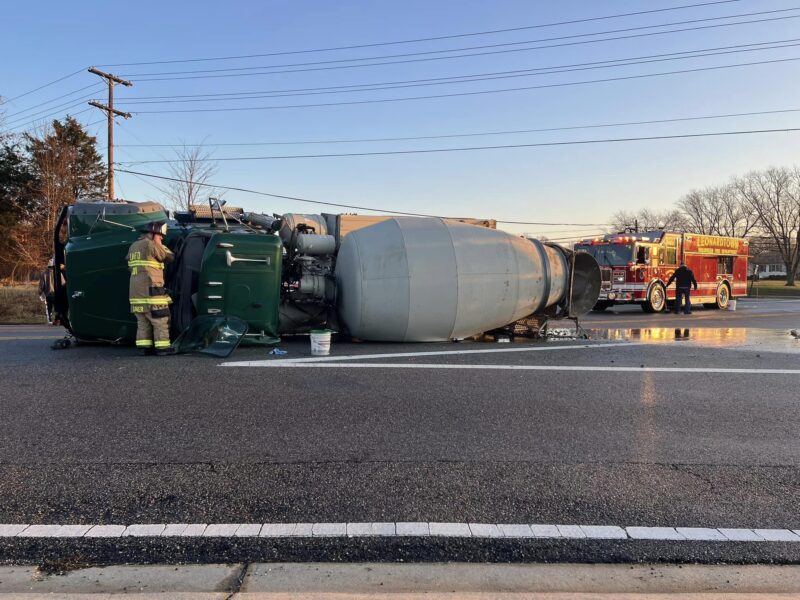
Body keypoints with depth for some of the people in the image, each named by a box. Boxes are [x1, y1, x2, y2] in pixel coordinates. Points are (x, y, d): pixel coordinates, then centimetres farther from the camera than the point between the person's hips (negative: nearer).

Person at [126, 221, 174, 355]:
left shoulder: (133, 246, 19)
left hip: (135, 291, 8)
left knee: (142, 321, 13)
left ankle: (146, 347, 12)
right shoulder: (152, 245, -8)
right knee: (161, 320, -3)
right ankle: (162, 347, -4)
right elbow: (169, 257, 0)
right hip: (150, 289, -8)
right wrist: (161, 246, 16)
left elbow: (130, 267, 25)